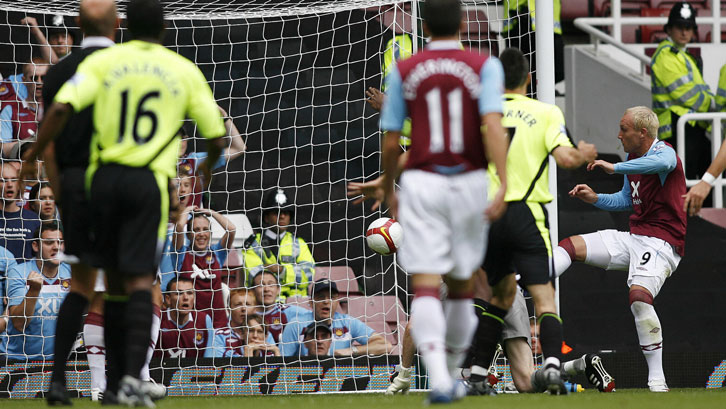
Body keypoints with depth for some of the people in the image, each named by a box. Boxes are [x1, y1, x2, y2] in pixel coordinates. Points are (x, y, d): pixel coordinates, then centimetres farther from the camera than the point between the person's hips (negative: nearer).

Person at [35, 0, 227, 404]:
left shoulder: (103, 62, 4)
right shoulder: (185, 71, 6)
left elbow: (61, 108, -10)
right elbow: (216, 137, 9)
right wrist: (209, 165, 31)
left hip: (105, 175, 1)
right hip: (151, 181, -1)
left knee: (116, 278, 12)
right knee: (140, 279, -6)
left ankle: (117, 380, 16)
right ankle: (133, 375, -25)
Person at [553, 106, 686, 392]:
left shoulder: (663, 152, -13)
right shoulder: (632, 159, 14)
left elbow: (663, 162, -41)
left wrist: (614, 167, -37)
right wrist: (595, 199, 13)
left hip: (661, 242, -9)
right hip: (633, 237, 9)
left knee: (639, 295, -30)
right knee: (571, 246, 0)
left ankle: (657, 380, -25)